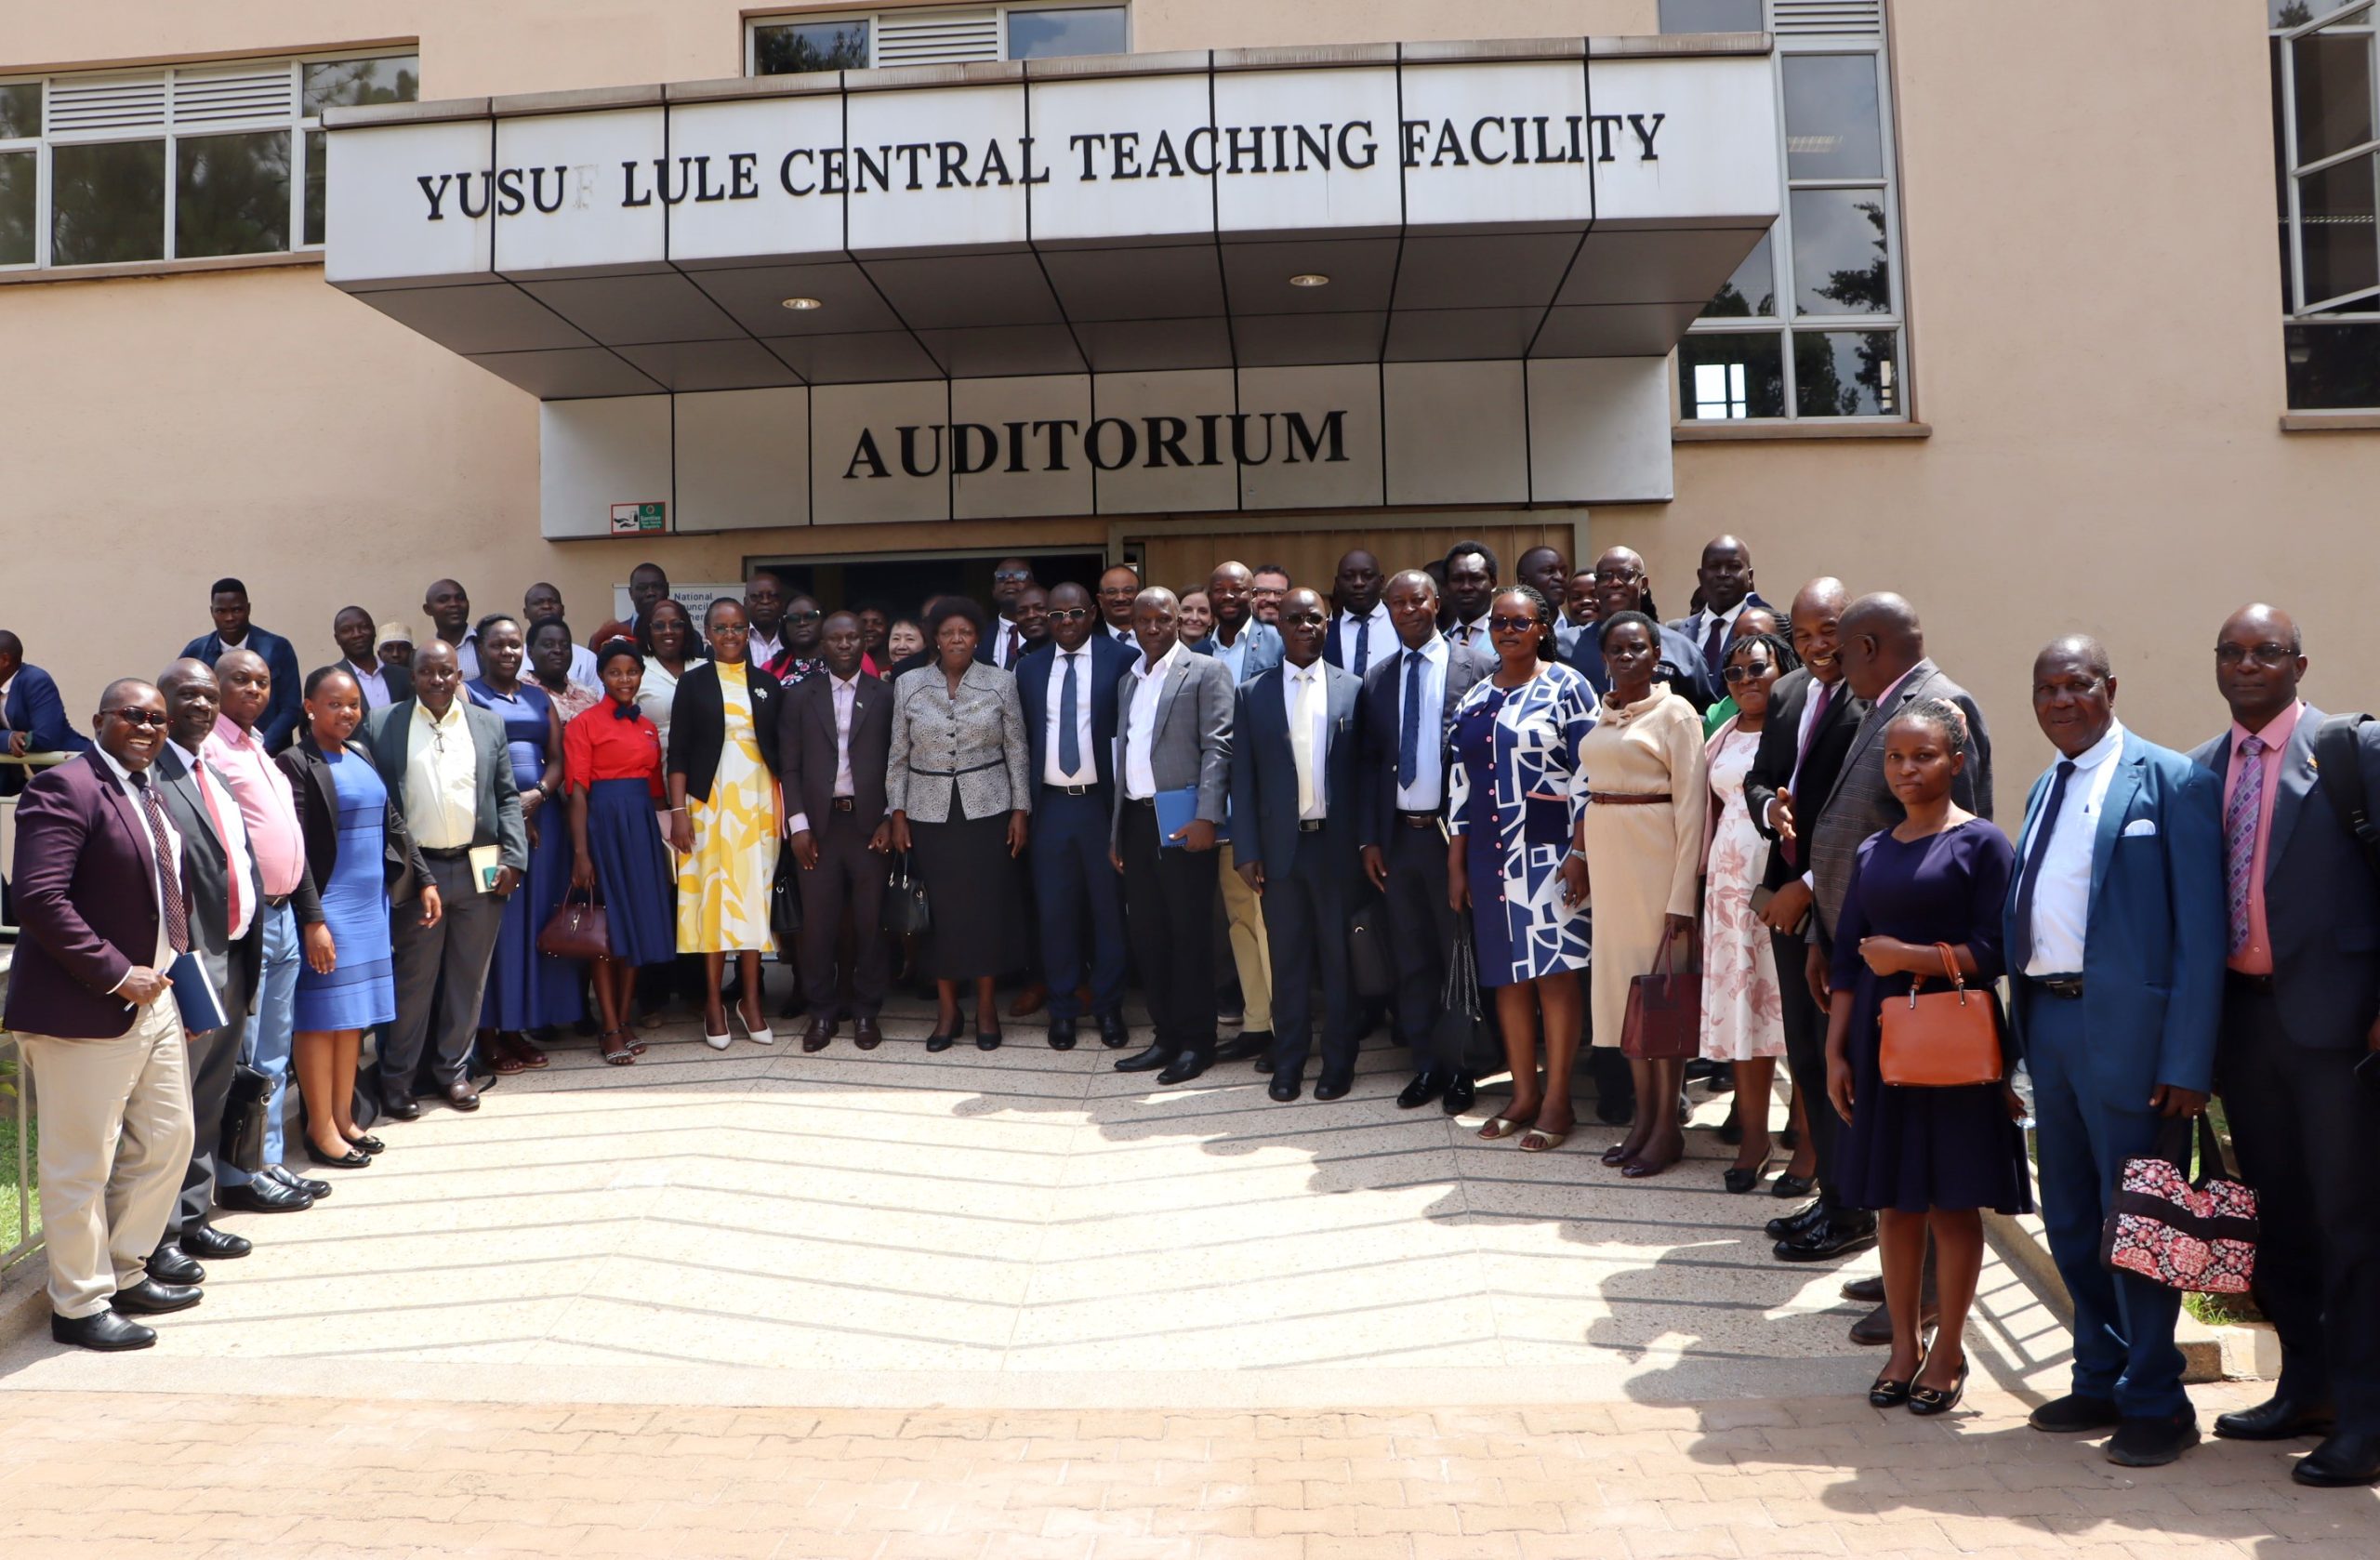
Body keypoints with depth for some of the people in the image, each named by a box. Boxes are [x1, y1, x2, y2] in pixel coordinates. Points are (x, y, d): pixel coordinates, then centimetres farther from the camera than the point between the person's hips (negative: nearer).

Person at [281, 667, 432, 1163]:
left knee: (355, 1015, 12)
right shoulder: (295, 762, -10)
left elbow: (393, 822, 18)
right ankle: (320, 1128, 8)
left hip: (372, 904, 7)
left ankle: (344, 1118, 21)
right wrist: (313, 919, -19)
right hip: (328, 909, -7)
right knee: (322, 1016, 0)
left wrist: (424, 880, 13)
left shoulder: (361, 755, 13)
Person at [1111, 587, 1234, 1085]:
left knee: (1190, 933, -1)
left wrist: (1206, 817, -20)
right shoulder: (1129, 682, 20)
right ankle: (1166, 1037, 20)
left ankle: (1196, 1043, 8)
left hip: (1183, 821, -7)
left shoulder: (1206, 672, -1)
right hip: (1136, 819, 7)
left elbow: (1217, 746, -10)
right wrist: (1116, 832, 17)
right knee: (1147, 933, 9)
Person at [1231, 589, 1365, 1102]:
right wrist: (1246, 852, -2)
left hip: (1338, 843, 0)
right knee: (1288, 961, 8)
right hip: (1281, 846, 1)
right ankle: (1288, 1064, 19)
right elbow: (1243, 778, 3)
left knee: (1340, 958, 7)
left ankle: (1338, 1063, 19)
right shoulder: (1252, 693, 4)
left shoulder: (1352, 689, 4)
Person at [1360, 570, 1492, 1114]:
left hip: (1454, 833, -4)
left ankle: (1462, 1069, 15)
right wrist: (1370, 838, 4)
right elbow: (1370, 761, 10)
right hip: (1398, 836, 4)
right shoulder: (1377, 678, 10)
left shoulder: (1477, 667, -3)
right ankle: (1426, 1064, 21)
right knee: (1411, 959, 10)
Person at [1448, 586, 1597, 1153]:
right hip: (1491, 852, 5)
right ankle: (1524, 1094, 19)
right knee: (1508, 974, 8)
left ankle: (1557, 1101, 8)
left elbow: (1588, 774, -8)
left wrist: (1580, 853, -14)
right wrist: (1456, 864, 11)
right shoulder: (1475, 698, 12)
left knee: (1554, 970, -2)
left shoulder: (1566, 687, -4)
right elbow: (1461, 781, 13)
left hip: (1548, 847, -5)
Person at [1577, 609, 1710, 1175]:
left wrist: (1683, 893, -17)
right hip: (1608, 856, 7)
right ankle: (1643, 1115, 23)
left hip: (1655, 856, -6)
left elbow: (1692, 804, -12)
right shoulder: (1601, 713, 11)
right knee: (1621, 981, 11)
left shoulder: (1675, 712, -8)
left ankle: (1668, 1127, 12)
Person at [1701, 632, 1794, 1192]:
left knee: (1790, 1002, -2)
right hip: (1731, 878, 5)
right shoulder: (1722, 737, 16)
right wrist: (1706, 872, 14)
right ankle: (1753, 1131, 16)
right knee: (1740, 1002, 6)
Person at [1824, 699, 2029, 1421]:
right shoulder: (1873, 852, 11)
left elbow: (1994, 952, -11)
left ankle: (1949, 1350, 18)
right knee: (1895, 1200, 10)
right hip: (1881, 1040, 5)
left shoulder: (1981, 843, -4)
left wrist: (1907, 957, -12)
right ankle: (1904, 1344, 23)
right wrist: (1835, 1051, 4)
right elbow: (1848, 959, 9)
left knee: (1951, 1199, 3)